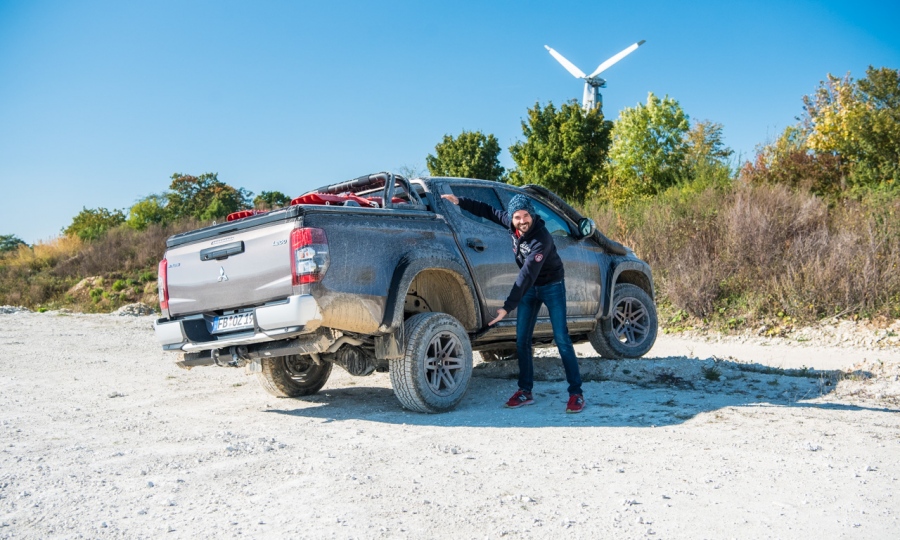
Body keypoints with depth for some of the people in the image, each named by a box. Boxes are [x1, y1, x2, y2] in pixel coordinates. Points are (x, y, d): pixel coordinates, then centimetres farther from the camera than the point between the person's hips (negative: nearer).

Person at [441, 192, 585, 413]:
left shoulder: (541, 239, -32)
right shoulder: (511, 223, -11)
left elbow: (527, 275, -36)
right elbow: (489, 211, 7)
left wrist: (507, 307, -38)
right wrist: (460, 202, 4)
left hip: (552, 286, -6)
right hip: (529, 287, 6)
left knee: (561, 339, -10)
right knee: (521, 340, 1)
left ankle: (576, 393, -5)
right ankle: (526, 391, 8)